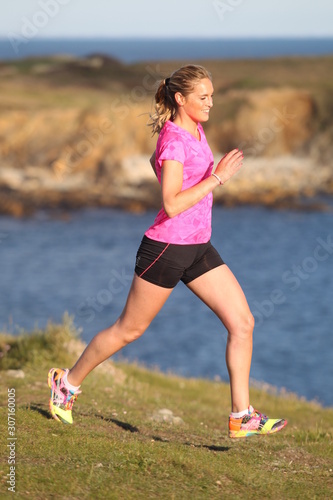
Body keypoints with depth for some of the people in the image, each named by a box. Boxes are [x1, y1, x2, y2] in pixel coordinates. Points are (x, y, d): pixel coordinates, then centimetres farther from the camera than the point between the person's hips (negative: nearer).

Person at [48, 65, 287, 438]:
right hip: (166, 248, -8)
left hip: (198, 249, 8)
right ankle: (68, 382, 28)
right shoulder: (174, 141, -18)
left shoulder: (194, 131, 9)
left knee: (243, 322, -3)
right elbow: (172, 205, -27)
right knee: (129, 329, 7)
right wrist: (216, 177, -27)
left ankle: (241, 418, 0)